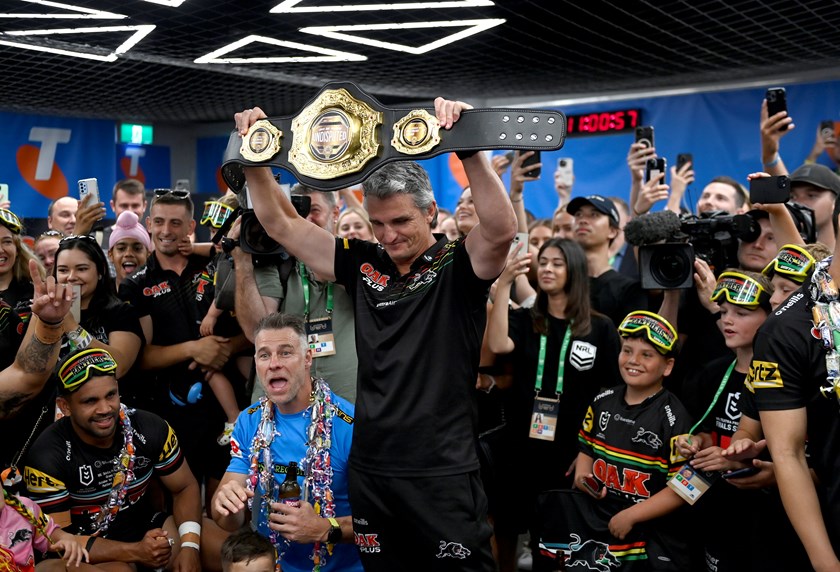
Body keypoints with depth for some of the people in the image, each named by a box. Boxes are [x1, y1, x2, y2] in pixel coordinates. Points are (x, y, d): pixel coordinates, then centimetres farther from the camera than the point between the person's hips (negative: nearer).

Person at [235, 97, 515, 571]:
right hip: (369, 471, 5)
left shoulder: (459, 268, -7)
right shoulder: (363, 266, 6)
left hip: (443, 475, -5)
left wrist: (469, 148, -34)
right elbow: (282, 224, 10)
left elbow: (502, 230, -28)